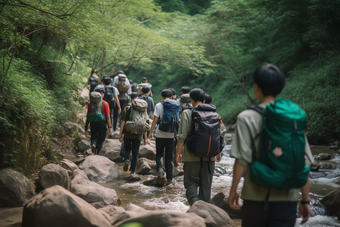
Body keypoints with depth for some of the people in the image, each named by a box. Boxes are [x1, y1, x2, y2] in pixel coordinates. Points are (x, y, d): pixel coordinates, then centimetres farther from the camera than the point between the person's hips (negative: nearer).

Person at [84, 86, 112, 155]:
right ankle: (96, 154, 4)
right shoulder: (105, 104, -5)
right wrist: (110, 127, 0)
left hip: (93, 124, 3)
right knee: (100, 140, 10)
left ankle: (93, 144, -19)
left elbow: (88, 116, 6)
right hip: (102, 123, -2)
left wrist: (86, 128, 11)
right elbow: (108, 117, -7)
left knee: (93, 138, 15)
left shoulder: (90, 103, 5)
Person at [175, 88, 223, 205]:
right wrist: (219, 153, 19)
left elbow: (182, 136, -11)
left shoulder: (187, 113, -5)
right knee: (206, 185, 13)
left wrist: (178, 152, -1)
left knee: (191, 182, 6)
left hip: (192, 156, -3)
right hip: (209, 156, 3)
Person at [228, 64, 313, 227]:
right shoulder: (294, 117, 3)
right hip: (288, 197, 2)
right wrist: (305, 200, 9)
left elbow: (242, 159, -13)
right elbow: (304, 163, 2)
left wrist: (233, 190, 0)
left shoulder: (247, 118, -7)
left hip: (257, 195, -2)